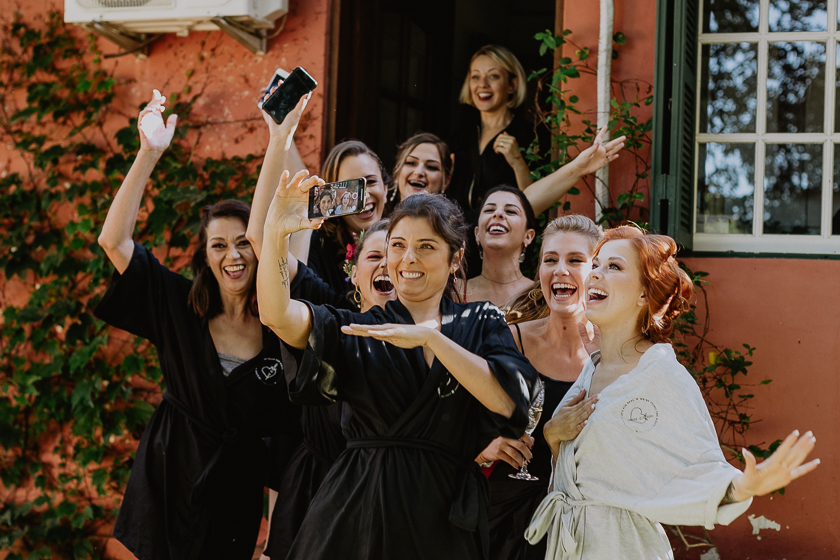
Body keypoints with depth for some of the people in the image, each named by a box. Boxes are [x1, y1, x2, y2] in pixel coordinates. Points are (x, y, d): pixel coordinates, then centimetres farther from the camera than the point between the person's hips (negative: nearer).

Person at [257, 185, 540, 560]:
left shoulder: (481, 324, 7)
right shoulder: (361, 329, 7)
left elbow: (506, 401, -12)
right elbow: (277, 315, -11)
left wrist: (431, 336, -17)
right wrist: (275, 234, -25)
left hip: (444, 518, 0)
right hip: (358, 511, 0)